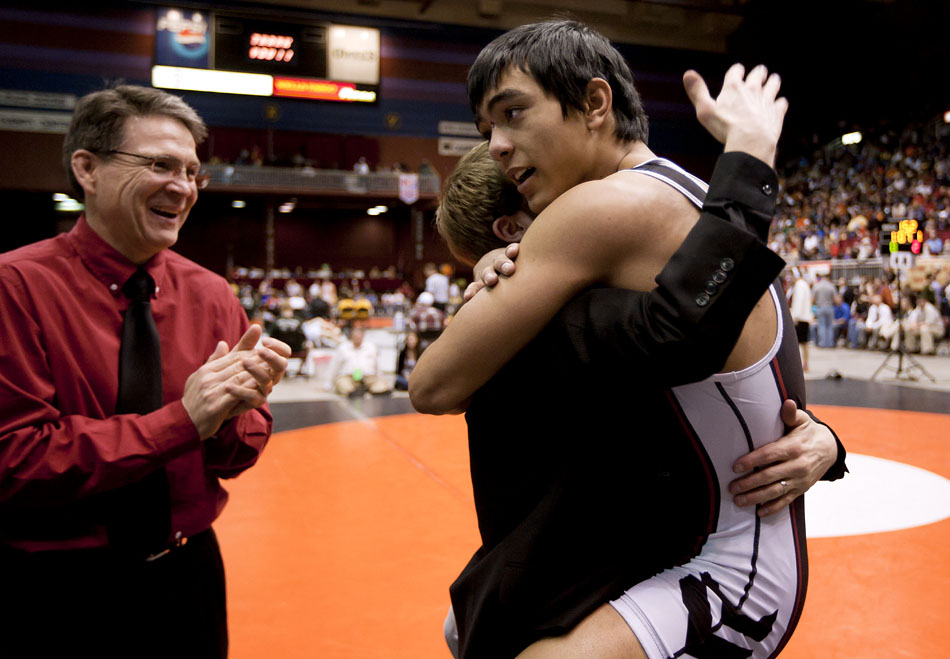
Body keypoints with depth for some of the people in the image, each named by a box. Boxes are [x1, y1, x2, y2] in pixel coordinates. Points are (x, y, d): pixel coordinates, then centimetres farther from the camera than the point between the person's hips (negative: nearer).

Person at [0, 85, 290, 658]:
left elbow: (243, 452, 1)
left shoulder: (212, 295, -2)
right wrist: (181, 420, -23)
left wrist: (228, 410, -21)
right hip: (56, 594, -3)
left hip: (189, 576, 4)